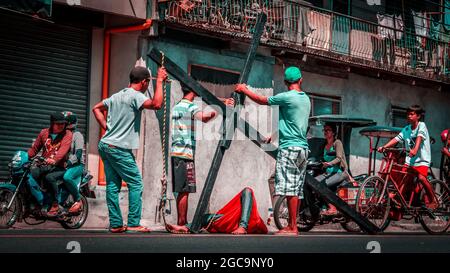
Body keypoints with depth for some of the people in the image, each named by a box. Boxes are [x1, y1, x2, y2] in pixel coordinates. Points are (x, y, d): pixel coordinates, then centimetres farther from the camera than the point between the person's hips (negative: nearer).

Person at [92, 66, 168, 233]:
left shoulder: (117, 96, 16)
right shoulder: (135, 96, -11)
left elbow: (96, 109, 26)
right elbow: (156, 104, -27)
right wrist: (159, 82, -17)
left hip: (105, 145, 9)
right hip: (119, 148, -9)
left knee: (113, 185, 8)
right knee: (136, 183, -2)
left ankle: (116, 224, 10)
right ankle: (133, 224, -5)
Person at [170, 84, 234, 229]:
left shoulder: (176, 106, 18)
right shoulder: (191, 107, -9)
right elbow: (204, 118, -29)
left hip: (175, 152, 8)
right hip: (185, 153, -8)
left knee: (181, 190, 9)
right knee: (184, 190, -7)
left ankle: (181, 222, 11)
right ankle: (182, 223, -8)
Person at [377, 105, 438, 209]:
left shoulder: (421, 125, -5)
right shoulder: (406, 129, 12)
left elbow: (419, 138, -22)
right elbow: (396, 139, 2)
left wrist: (414, 150, -41)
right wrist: (383, 147, -13)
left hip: (422, 159, -6)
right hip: (410, 159, 6)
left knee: (421, 178, -25)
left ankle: (433, 201, -11)